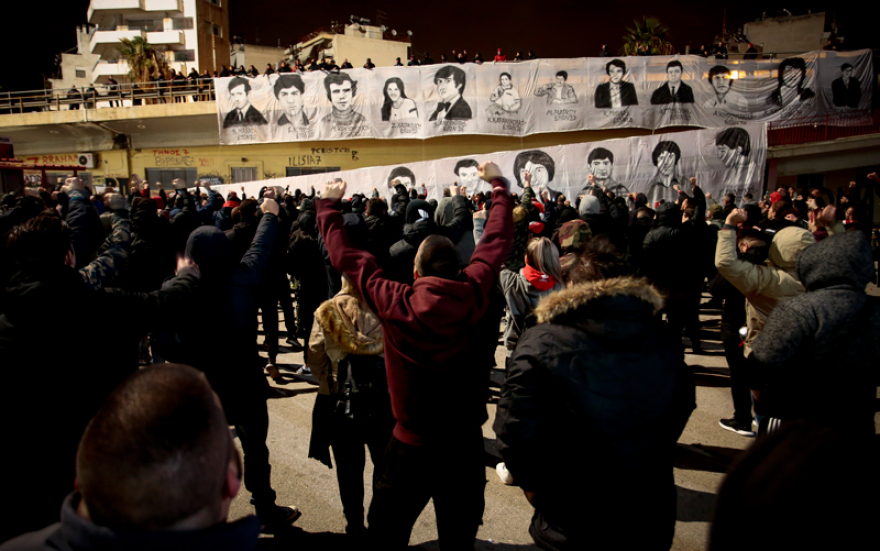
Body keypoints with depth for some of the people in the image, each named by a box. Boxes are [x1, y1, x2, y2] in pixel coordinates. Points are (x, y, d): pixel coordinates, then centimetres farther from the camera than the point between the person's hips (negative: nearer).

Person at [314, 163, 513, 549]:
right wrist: (498, 185, 15)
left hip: (412, 446, -2)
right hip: (466, 445, 2)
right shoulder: (474, 295, -14)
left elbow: (348, 258, -6)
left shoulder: (395, 304, -18)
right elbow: (497, 241, 0)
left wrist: (329, 206, 9)